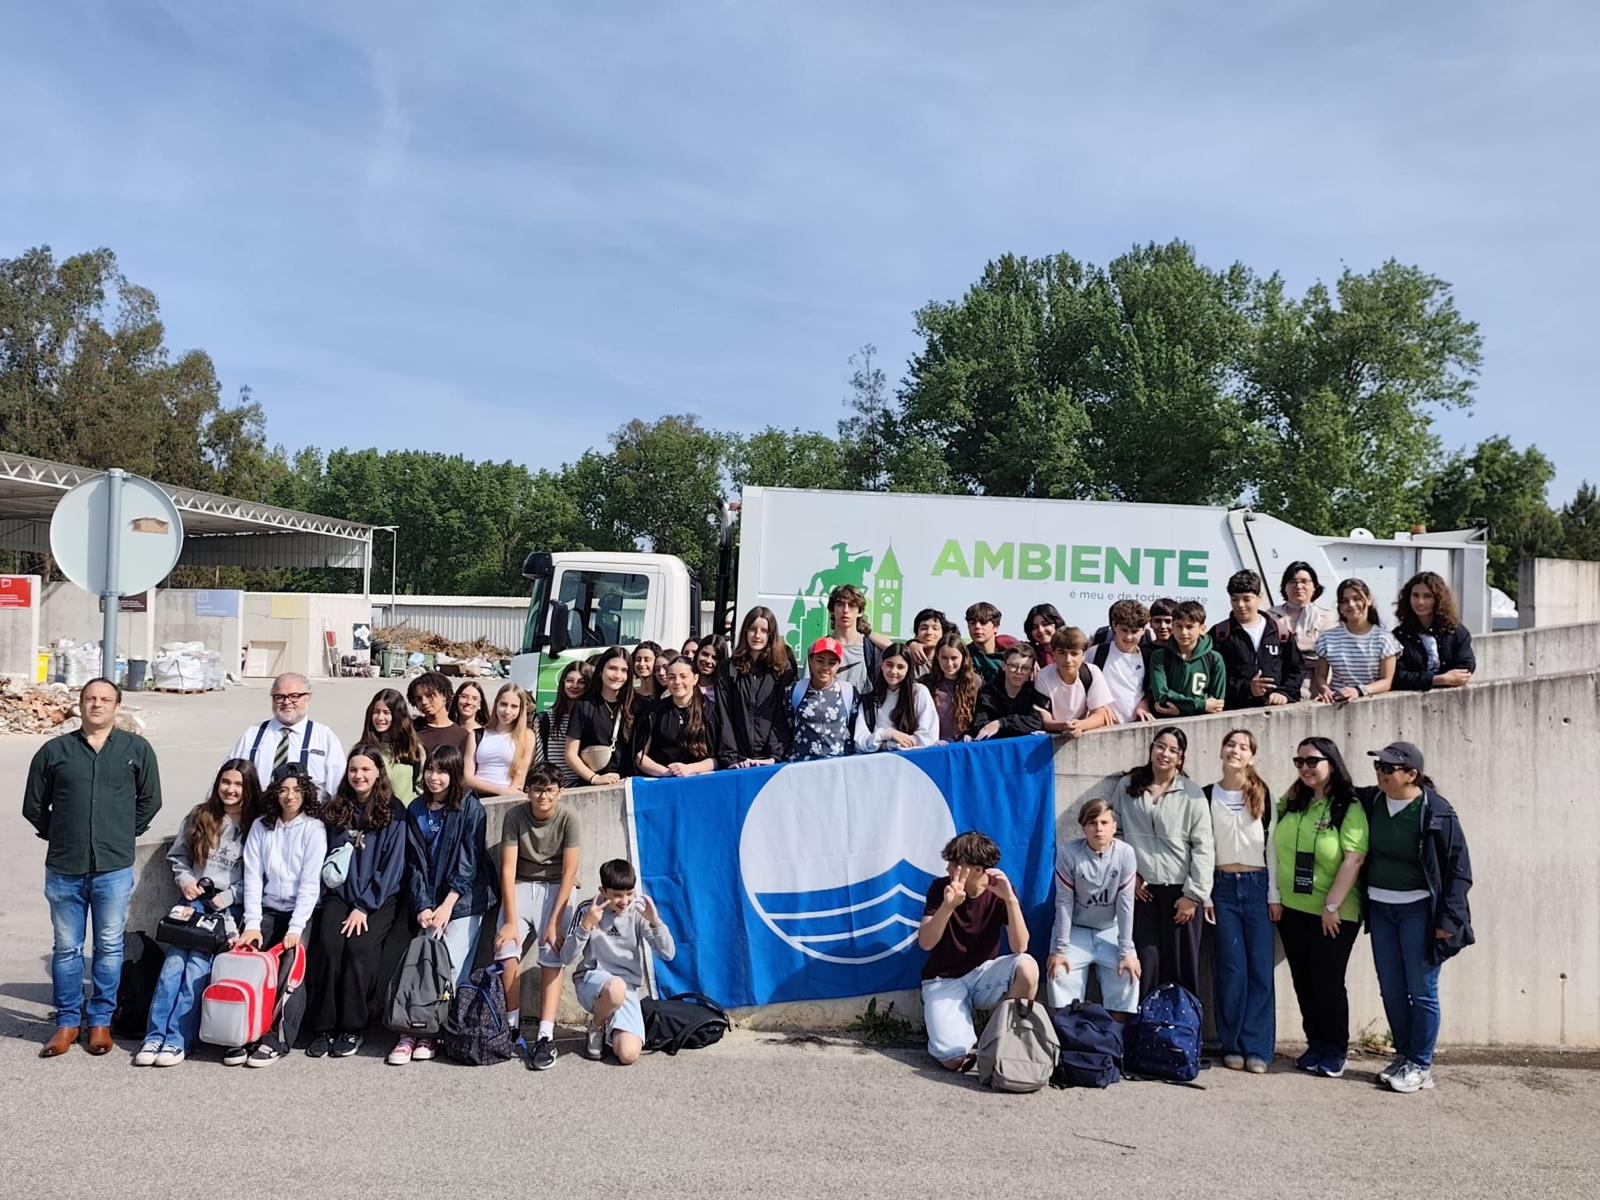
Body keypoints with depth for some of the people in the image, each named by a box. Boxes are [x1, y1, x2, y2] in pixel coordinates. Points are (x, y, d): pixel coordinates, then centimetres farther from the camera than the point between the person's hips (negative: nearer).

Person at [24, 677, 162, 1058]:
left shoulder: (137, 749, 3)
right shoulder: (54, 751, 3)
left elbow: (150, 800, 11)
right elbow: (33, 806, 13)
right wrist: (60, 837, 11)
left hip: (114, 869, -1)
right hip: (64, 869, 1)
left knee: (110, 947, 6)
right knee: (66, 948, 9)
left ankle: (100, 1021, 19)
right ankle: (67, 1022, 21)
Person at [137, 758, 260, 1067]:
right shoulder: (198, 816, 13)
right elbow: (177, 857, 20)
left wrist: (230, 895, -10)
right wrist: (185, 880, 3)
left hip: (232, 907, -3)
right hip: (195, 900, 3)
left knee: (198, 964, -20)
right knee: (175, 959, -17)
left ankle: (177, 1040, -19)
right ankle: (155, 1036, -17)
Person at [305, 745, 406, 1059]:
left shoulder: (393, 812, 0)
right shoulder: (336, 810, 12)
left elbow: (392, 867, -4)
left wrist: (364, 906, -12)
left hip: (379, 899, -3)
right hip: (339, 895, 3)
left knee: (358, 945, -27)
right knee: (327, 943, -24)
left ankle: (352, 1028, -14)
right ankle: (325, 1027, -14)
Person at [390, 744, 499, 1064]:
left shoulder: (470, 807, -5)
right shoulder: (416, 811, 8)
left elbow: (468, 862, -8)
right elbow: (414, 863, 5)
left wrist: (447, 905, -12)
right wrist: (422, 906, -7)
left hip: (464, 898, -3)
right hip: (430, 901, 4)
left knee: (451, 967, -11)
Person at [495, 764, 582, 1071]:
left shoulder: (568, 818, -12)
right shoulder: (515, 816, -8)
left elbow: (569, 872, -13)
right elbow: (508, 869, -10)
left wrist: (555, 921, -18)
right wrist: (510, 920, -17)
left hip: (556, 888, -1)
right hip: (521, 887, 1)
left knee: (552, 959, -20)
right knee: (506, 954, -19)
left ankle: (546, 1037, -20)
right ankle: (512, 1026, 0)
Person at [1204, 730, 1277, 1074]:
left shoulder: (1262, 794, 4)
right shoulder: (1208, 795, 4)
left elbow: (1272, 845, 3)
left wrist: (1274, 895, -1)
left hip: (1257, 885, 0)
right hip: (1223, 887, 0)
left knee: (1260, 969, -1)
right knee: (1231, 969, -1)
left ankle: (1257, 1048, 6)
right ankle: (1232, 1046, 9)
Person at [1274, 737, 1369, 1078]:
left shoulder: (1348, 808, -12)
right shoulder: (1292, 803, 7)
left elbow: (1354, 858, -18)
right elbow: (1277, 849, 14)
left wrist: (1332, 905, -18)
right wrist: (1275, 896, 8)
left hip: (1333, 914, -5)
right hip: (1291, 909, 5)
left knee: (1328, 982, 3)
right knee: (1303, 981, 12)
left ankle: (1335, 1051, 19)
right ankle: (1315, 1045, 25)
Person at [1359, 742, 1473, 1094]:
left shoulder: (1436, 812, -13)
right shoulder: (1370, 802, 0)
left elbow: (1459, 867, -10)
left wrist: (1448, 919, -12)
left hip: (1418, 911, -5)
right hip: (1380, 909, 5)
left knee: (1422, 991, 2)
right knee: (1391, 991, 12)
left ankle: (1421, 1065, 15)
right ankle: (1403, 1056, 26)